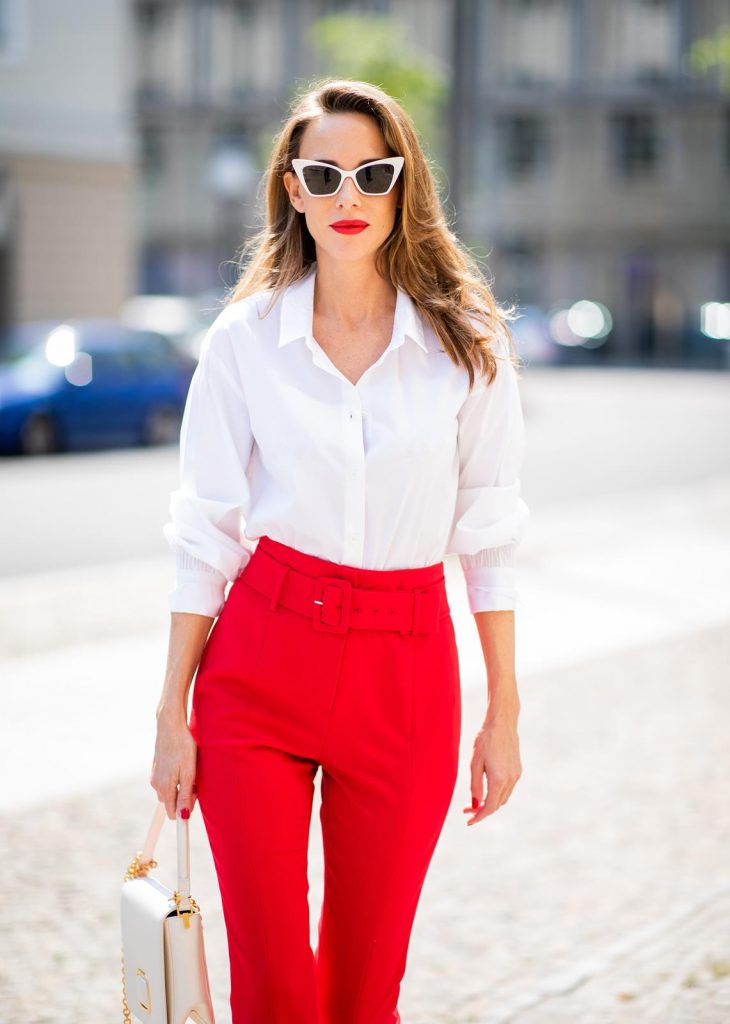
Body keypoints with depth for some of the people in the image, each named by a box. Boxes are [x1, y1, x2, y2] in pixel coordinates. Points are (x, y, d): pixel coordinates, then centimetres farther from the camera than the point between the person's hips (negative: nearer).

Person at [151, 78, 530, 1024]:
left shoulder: (468, 343, -1)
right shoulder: (244, 339, -1)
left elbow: (488, 535, 3)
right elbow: (205, 536, 1)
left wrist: (504, 713, 3)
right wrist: (171, 715, 1)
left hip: (406, 680, 1)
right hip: (258, 668, 0)